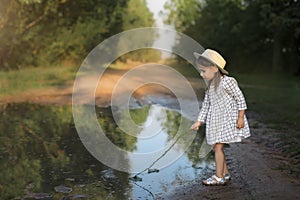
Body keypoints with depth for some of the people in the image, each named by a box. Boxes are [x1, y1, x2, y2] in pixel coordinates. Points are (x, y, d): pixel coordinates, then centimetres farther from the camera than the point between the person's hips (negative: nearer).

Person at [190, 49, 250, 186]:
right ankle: (225, 173, 24)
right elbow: (206, 105, 12)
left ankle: (219, 177, 2)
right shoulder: (210, 86, 9)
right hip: (215, 121, 8)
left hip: (228, 120, -8)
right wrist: (199, 122, 7)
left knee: (218, 147, -8)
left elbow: (240, 98, -12)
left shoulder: (227, 82, -16)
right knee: (215, 147, 10)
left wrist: (240, 118, -12)